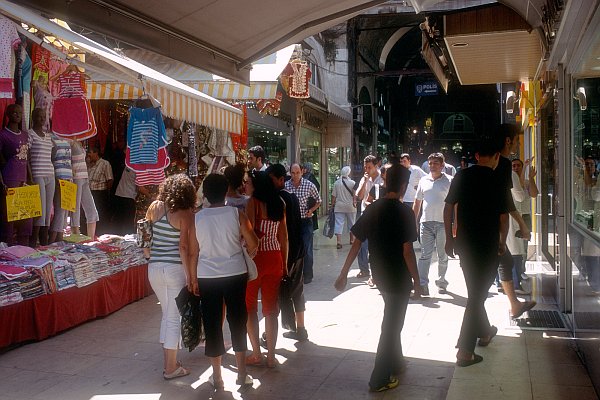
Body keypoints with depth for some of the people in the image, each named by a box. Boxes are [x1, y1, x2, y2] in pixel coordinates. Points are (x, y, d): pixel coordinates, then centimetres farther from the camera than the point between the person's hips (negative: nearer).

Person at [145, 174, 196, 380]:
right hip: (175, 268, -5)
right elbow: (184, 247, -16)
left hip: (154, 267, 5)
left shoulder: (155, 207, 3)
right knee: (174, 317, 4)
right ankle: (171, 368, 12)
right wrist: (190, 275, -13)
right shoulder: (185, 214, -12)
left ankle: (167, 360, 29)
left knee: (167, 313, 20)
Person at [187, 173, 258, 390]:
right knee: (238, 321, 12)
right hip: (235, 274, 0)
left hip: (207, 277, 0)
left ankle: (217, 376, 18)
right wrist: (246, 255, 15)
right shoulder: (237, 214, -7)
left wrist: (193, 279, 9)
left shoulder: (196, 219, -4)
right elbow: (253, 244, -6)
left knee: (212, 325, 9)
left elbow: (193, 253, -2)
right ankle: (242, 373, 20)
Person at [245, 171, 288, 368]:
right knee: (271, 308, 11)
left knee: (250, 307, 10)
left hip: (256, 257, -5)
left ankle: (256, 354, 14)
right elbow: (284, 236, 9)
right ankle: (271, 355, 16)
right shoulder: (280, 203, 6)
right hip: (275, 258, 5)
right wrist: (285, 263, 15)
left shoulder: (253, 202, -11)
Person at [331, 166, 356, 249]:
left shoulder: (336, 183, -1)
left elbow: (334, 195, 2)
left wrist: (332, 205, 9)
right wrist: (354, 202, -4)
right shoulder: (352, 183, -7)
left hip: (339, 206, 0)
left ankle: (339, 241, -13)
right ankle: (352, 240, 30)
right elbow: (354, 194, -11)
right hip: (350, 207, 0)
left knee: (339, 223, -2)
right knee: (351, 223, 16)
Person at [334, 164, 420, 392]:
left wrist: (344, 274, 2)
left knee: (393, 318, 25)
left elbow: (356, 243, -1)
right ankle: (379, 380, 9)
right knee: (391, 325, 4)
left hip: (379, 275, 6)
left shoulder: (372, 209, 0)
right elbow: (407, 250, -19)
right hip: (398, 277, -6)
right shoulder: (404, 211, -17)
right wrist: (416, 280, -8)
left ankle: (395, 362, 41)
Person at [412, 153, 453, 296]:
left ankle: (441, 283, 21)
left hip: (443, 223, -2)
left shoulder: (449, 181, 0)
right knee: (425, 255, -2)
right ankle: (422, 284, -5)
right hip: (426, 222, 2)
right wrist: (414, 221, 12)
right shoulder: (424, 180, 10)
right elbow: (417, 202, 16)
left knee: (443, 256, 8)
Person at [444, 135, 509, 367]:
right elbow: (503, 217, -6)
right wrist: (502, 243, 10)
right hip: (487, 245, -5)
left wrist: (449, 239, 9)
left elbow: (448, 208, 2)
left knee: (475, 289, 22)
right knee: (477, 294, 0)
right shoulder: (497, 181, -9)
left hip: (463, 242, 5)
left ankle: (484, 331, 41)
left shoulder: (461, 176, 1)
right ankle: (465, 352, -1)